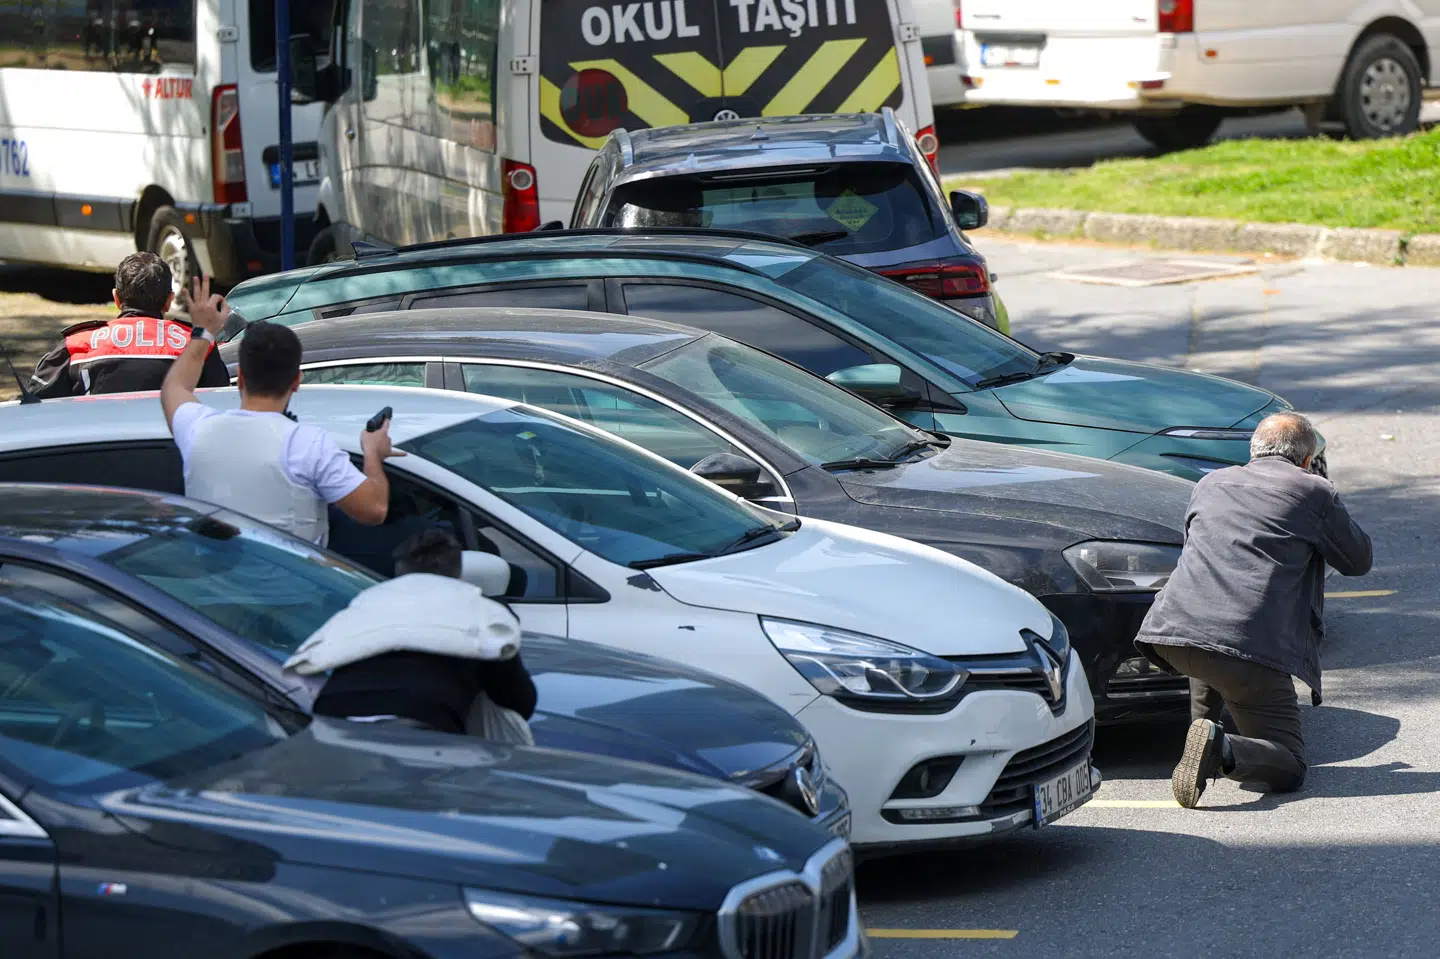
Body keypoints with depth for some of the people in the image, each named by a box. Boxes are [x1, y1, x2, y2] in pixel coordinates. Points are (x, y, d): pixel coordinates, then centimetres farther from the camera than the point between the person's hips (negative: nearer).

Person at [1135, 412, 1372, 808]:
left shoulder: (1210, 483, 24)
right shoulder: (1315, 492, 10)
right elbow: (1359, 560, 22)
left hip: (1170, 632, 5)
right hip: (1249, 643, -5)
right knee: (1289, 767, 2)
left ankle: (1202, 728, 25)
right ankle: (1221, 750, -25)